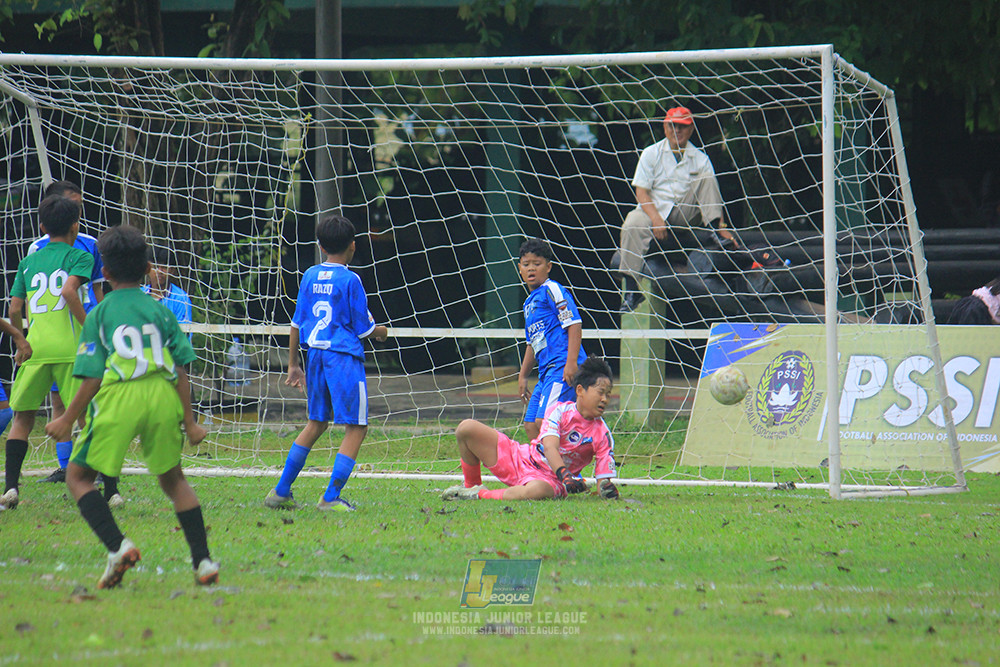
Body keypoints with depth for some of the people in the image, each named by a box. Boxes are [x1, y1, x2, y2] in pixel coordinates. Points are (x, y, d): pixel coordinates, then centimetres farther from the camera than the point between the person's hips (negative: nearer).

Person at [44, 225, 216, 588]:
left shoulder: (99, 315, 6)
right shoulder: (160, 312, 13)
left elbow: (93, 378, 1)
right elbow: (181, 370, 9)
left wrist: (67, 420, 10)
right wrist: (189, 422, 16)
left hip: (118, 397, -3)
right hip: (163, 396, 3)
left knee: (78, 476, 10)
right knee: (172, 479, 22)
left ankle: (117, 545, -11)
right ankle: (203, 561, 14)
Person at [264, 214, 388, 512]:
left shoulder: (310, 276, 8)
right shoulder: (350, 280, -8)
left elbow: (297, 322, 13)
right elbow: (362, 328, -5)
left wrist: (293, 364, 22)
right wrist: (379, 331, 18)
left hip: (314, 355, 7)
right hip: (344, 356, -7)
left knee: (316, 423, 20)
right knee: (356, 428, 0)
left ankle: (281, 492, 20)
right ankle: (331, 497, -9)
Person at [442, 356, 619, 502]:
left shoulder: (602, 434, -5)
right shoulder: (560, 411, -6)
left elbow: (604, 478, -5)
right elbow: (550, 447, -21)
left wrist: (607, 488, -31)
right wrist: (564, 475, -39)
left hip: (548, 479, -2)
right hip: (521, 458, 2)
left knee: (536, 491, -45)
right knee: (467, 428, -11)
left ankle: (481, 495, -21)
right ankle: (472, 485, 11)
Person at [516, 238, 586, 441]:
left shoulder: (552, 290, -4)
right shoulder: (529, 302, 23)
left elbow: (574, 325, -12)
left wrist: (571, 362, -21)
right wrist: (522, 376, 30)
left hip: (562, 368, -10)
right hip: (546, 371, 10)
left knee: (544, 421, -20)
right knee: (530, 425, 8)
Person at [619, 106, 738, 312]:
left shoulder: (700, 159, 11)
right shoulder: (651, 154, 8)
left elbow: (712, 194, 4)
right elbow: (641, 192, -1)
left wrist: (721, 228, -11)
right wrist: (656, 219, -19)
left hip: (686, 216, 1)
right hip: (654, 210, -1)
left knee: (706, 177, -15)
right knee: (633, 223, -34)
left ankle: (714, 232, -23)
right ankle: (631, 290, -36)